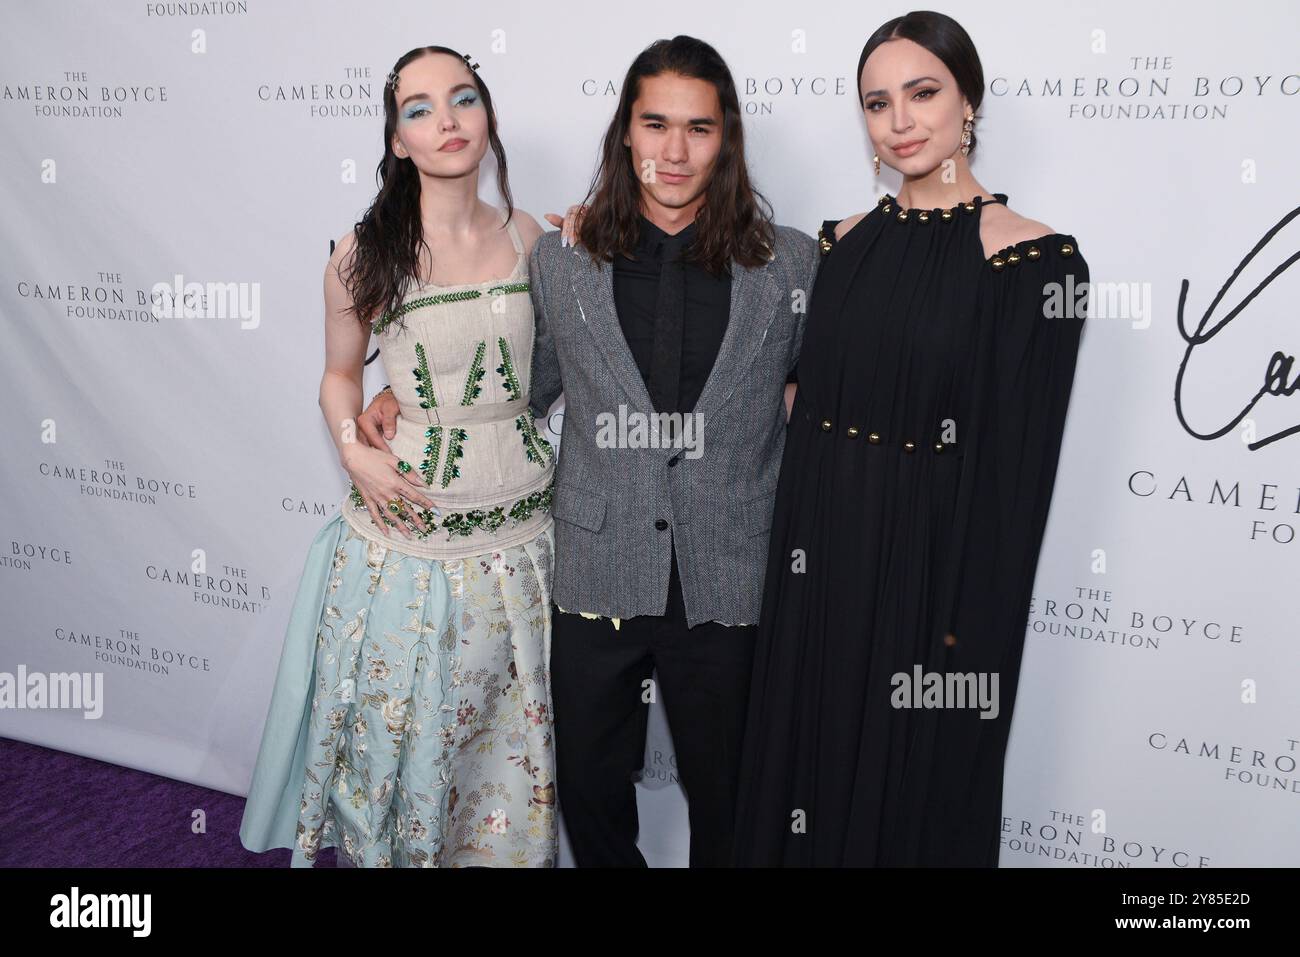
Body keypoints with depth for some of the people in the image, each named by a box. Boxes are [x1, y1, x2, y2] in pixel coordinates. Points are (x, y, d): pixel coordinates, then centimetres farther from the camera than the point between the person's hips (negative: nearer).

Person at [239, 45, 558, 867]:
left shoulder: (528, 236, 1)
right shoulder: (365, 255, -7)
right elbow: (341, 374, 6)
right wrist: (353, 449, -10)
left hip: (521, 521, 3)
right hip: (409, 524, -2)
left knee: (509, 730, 15)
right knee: (401, 728, 11)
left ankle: (500, 850, 39)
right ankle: (393, 851, 37)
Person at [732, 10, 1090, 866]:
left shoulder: (1034, 259, -11)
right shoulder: (847, 244, 6)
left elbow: (1016, 471, -12)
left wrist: (976, 637, -13)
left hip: (934, 572, -5)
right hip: (823, 565, 5)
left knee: (917, 796, 11)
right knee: (811, 774, 17)